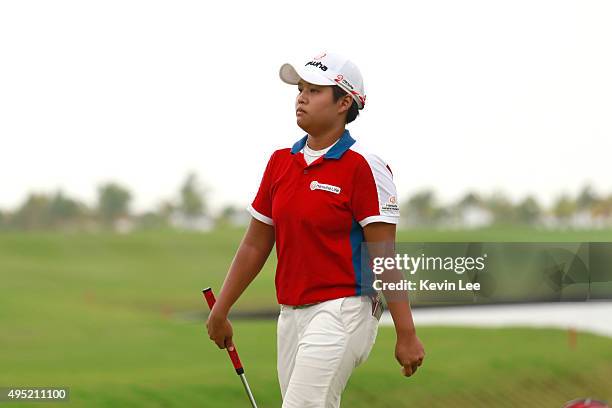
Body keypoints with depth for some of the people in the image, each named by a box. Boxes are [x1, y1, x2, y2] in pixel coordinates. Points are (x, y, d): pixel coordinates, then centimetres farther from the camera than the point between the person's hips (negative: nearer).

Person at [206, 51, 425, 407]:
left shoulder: (363, 167, -9)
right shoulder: (281, 162, 10)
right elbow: (255, 245, 18)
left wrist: (407, 334, -14)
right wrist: (220, 311, 20)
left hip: (340, 313, -7)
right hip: (291, 314, 7)